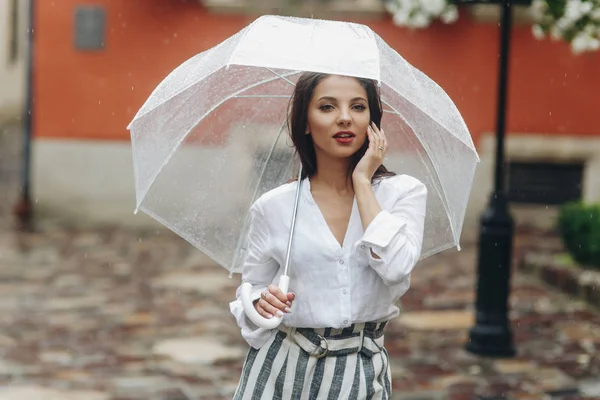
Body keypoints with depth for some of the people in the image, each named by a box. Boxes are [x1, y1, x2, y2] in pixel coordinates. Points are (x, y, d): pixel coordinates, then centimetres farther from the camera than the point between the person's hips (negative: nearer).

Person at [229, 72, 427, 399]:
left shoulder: (405, 192, -4)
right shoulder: (274, 207, -2)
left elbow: (395, 268, -20)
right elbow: (252, 290, 6)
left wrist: (362, 181, -12)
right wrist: (262, 302, -17)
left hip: (363, 371, 0)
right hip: (282, 367, 0)